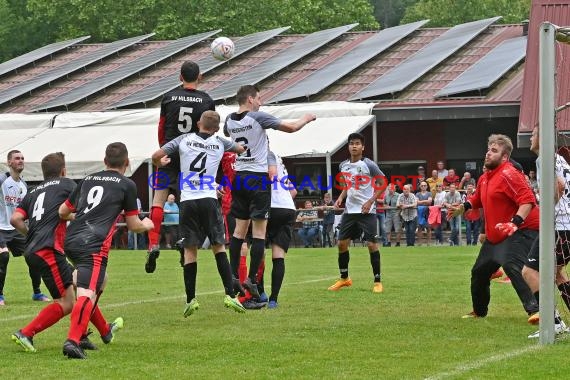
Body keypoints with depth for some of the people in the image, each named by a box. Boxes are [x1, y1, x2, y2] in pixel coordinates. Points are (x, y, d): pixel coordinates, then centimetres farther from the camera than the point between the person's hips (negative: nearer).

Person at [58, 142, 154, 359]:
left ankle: (104, 331, 46)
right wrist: (147, 225, 33)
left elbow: (63, 212, 25)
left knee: (99, 282, 29)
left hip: (71, 240, 7)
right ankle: (73, 340, -36)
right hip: (93, 244, -7)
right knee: (87, 294, -17)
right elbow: (133, 225, 10)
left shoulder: (88, 180, 20)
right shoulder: (126, 185, 5)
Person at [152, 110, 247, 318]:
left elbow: (156, 156, 3)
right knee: (219, 246, 6)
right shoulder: (220, 143, 10)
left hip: (187, 201, 0)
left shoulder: (183, 140, 7)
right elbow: (242, 149, 29)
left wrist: (160, 164, 25)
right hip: (209, 200, 0)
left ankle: (190, 299, 1)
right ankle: (230, 295, -1)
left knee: (190, 249, 4)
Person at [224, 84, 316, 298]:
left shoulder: (229, 120, 4)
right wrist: (306, 119, 13)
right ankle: (252, 278, -9)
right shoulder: (257, 117, -12)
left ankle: (233, 275, 9)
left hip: (239, 176, 6)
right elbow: (291, 128, -5)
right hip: (258, 176, -6)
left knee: (240, 227, 11)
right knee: (259, 230, -3)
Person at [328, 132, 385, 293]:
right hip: (349, 210, 6)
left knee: (372, 245, -8)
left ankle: (377, 281, 1)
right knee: (342, 243, 5)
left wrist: (370, 201, -14)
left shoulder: (368, 165, -9)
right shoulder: (344, 165, 8)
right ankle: (344, 279, 21)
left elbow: (382, 183, -6)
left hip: (366, 211, -6)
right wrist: (341, 198, 4)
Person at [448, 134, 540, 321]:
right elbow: (477, 199, 31)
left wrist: (515, 222, -38)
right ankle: (479, 311, 39)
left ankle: (534, 309, -34)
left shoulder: (508, 174, -18)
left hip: (520, 231, -10)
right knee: (480, 271, 18)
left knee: (512, 266, -31)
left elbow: (528, 200, -27)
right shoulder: (485, 178, 11)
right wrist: (462, 207, 13)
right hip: (494, 235, 10)